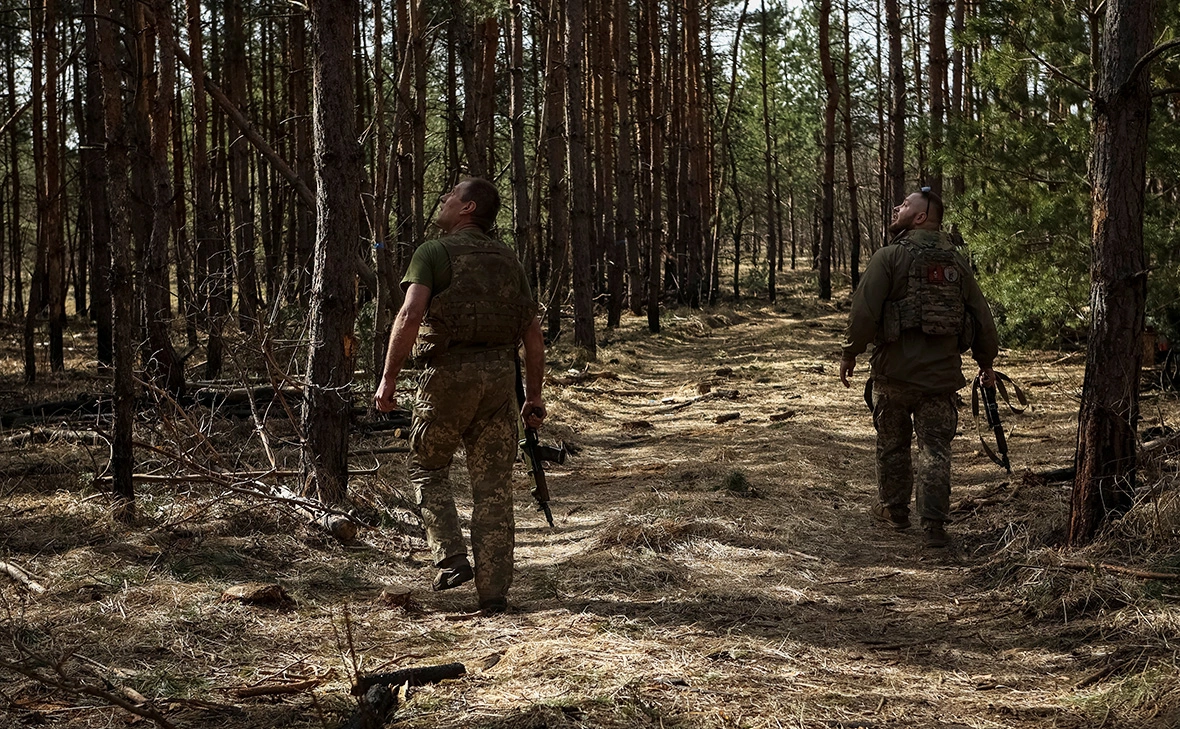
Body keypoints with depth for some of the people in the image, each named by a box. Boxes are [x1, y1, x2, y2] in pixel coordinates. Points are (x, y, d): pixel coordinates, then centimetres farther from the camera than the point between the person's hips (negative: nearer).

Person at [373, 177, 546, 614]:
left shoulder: (434, 253, -2)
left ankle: (451, 560, 4)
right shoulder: (508, 260, 14)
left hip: (449, 373, -4)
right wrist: (534, 396, 16)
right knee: (493, 487, 7)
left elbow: (410, 315, -17)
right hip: (500, 375, 4)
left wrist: (388, 379, -14)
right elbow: (533, 333, 12)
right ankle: (493, 594, 8)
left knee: (428, 467, 18)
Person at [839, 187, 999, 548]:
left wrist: (850, 353, -3)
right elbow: (981, 315, 13)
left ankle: (893, 509, 28)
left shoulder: (889, 257, -7)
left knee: (892, 444, 14)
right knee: (936, 448, 3)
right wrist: (986, 360, 24)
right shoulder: (957, 263, 9)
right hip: (942, 373, 3)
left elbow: (864, 311, -13)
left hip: (895, 370, -3)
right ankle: (935, 524, -4)